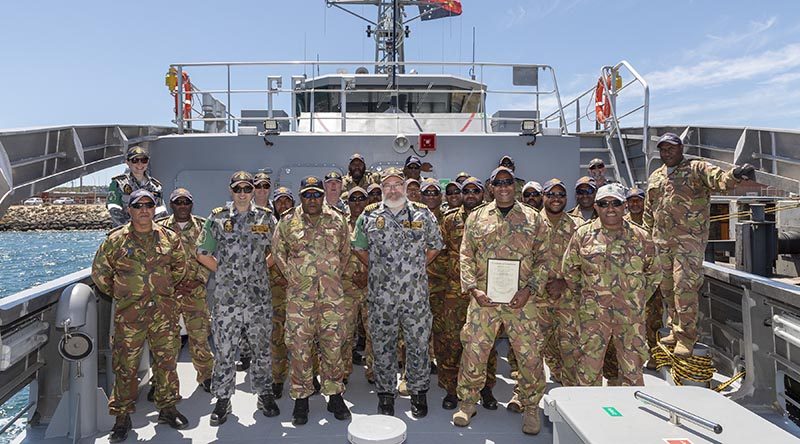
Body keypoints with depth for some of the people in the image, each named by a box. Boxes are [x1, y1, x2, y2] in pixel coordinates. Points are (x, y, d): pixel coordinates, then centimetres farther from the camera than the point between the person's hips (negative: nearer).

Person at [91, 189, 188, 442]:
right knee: (126, 365, 4)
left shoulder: (169, 238, 5)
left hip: (164, 311, 2)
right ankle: (122, 416, 18)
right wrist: (119, 294, 10)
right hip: (129, 313, -2)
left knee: (166, 361, 8)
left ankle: (167, 408, 24)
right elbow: (100, 273, 6)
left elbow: (180, 266, 19)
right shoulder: (115, 240, -2)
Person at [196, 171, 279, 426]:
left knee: (262, 348, 10)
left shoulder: (267, 218, 5)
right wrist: (226, 271, 3)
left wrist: (259, 270, 4)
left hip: (259, 297, 1)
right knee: (224, 350, 6)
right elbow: (203, 254, 8)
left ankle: (265, 394, 25)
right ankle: (223, 399, 20)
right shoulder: (217, 218, 4)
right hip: (226, 297, 0)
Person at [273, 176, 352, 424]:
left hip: (332, 294, 1)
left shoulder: (337, 220, 6)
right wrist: (291, 276, 5)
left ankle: (335, 396, 21)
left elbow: (345, 251, 16)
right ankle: (301, 399, 17)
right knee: (299, 345, 3)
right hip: (299, 293, -1)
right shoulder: (288, 221, 2)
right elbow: (278, 250, 11)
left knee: (332, 344, 7)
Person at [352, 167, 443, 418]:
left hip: (416, 295, 0)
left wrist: (417, 268, 7)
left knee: (418, 344, 6)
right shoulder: (369, 216, 5)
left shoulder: (423, 214, 3)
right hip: (381, 296, 1)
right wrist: (375, 269, 8)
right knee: (383, 345, 10)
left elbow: (435, 245, 13)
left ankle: (419, 392, 23)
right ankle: (385, 394, 25)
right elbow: (358, 246, 15)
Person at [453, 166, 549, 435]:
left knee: (530, 355, 3)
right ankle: (467, 402, 24)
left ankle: (531, 407, 23)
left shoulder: (533, 218, 8)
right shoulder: (476, 218, 9)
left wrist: (529, 289, -8)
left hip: (520, 300, 0)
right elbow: (466, 257, 6)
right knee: (473, 351, 5)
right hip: (483, 298, 0)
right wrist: (474, 289, -7)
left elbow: (543, 259, 6)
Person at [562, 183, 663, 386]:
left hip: (632, 316, 1)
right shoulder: (583, 235, 2)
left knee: (632, 367, 9)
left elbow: (655, 272, 16)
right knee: (589, 365, 2)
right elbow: (569, 269, 11)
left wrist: (639, 298, 11)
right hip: (593, 315, -1)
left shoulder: (641, 238, 5)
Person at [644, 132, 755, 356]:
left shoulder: (697, 169, 0)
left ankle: (686, 337, 3)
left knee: (684, 287, -9)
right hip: (661, 241, 6)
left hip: (689, 239, -6)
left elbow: (719, 179, -20)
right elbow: (648, 212, 21)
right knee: (667, 288, 12)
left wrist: (734, 175, -43)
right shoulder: (655, 177, 17)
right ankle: (676, 330, 26)